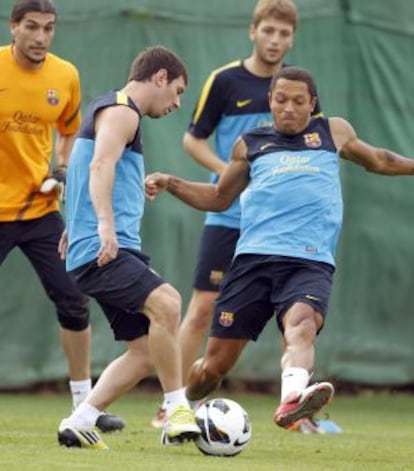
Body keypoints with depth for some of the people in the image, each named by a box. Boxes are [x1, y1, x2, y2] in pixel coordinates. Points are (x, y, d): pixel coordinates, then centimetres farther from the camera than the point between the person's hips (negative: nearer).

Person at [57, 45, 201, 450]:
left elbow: (94, 169, 41)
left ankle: (78, 425, 9)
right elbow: (100, 165, -23)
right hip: (100, 250, -11)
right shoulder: (121, 111, -5)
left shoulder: (108, 108, 27)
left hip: (116, 250, 11)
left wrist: (74, 229, 51)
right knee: (165, 303, -30)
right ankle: (177, 413, -29)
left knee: (145, 351, 6)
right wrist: (105, 223, -37)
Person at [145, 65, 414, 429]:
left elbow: (378, 161, 37)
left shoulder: (334, 132, 19)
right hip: (254, 259, 1)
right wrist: (170, 184, 18)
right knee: (215, 364, -1)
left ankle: (291, 399, -63)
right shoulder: (251, 144, 19)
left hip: (312, 262, -1)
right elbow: (219, 198, 31)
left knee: (301, 324, -36)